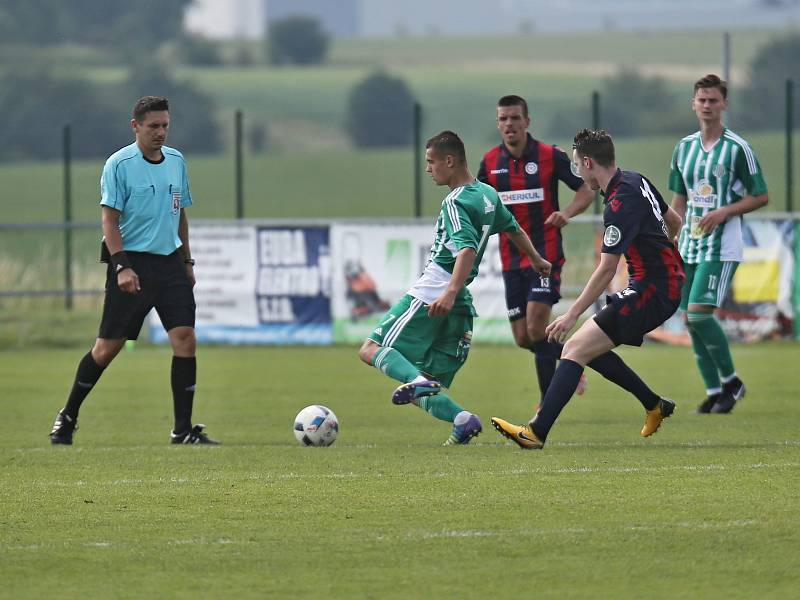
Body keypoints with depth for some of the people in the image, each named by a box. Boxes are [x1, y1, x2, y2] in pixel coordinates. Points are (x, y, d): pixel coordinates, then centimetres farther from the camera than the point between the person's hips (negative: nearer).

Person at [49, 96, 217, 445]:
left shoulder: (176, 161, 10)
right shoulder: (119, 164, -8)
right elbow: (109, 220, -11)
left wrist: (187, 261, 18)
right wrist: (122, 267, -19)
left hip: (170, 262, 5)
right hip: (132, 261, -5)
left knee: (185, 339, -8)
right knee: (108, 347, 0)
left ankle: (183, 430, -5)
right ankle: (67, 418, 18)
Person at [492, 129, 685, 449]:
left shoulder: (620, 204, -21)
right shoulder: (636, 181, 7)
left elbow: (606, 270, -23)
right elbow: (674, 222, 21)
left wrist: (572, 314, -19)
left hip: (651, 293, -10)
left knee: (576, 348, -14)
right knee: (590, 348, 16)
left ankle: (536, 432, -20)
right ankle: (654, 405, 24)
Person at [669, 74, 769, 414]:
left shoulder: (737, 148, -6)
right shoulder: (684, 147, 11)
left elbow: (761, 196, -4)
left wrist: (724, 212, -16)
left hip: (721, 247, -6)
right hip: (689, 246, 6)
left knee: (699, 313, -17)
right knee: (689, 319, 2)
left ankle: (731, 381, 1)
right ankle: (713, 392, 11)